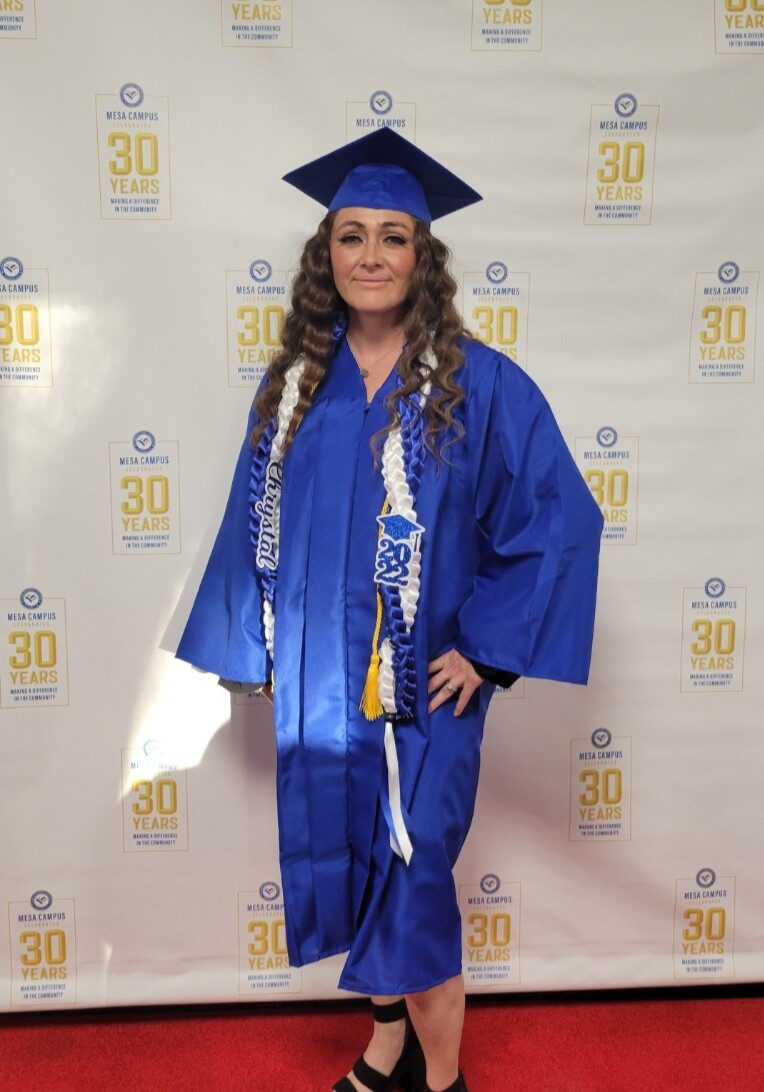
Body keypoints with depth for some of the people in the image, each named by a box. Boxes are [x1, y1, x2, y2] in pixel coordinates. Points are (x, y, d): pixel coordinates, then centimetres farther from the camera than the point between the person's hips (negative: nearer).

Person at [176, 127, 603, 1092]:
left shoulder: (480, 384, -8)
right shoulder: (293, 383, 4)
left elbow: (561, 518, -8)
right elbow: (254, 525, 10)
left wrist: (486, 647, -12)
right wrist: (257, 647, 8)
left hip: (423, 685, -4)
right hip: (319, 681, 4)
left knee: (411, 881, 4)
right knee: (349, 872, 15)